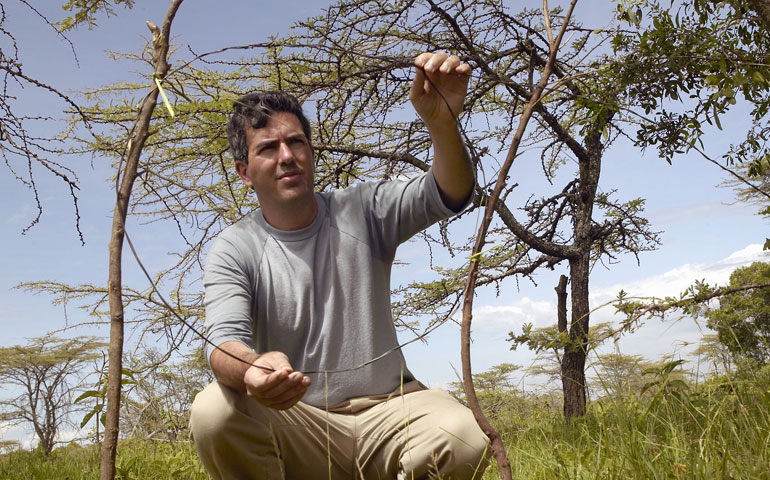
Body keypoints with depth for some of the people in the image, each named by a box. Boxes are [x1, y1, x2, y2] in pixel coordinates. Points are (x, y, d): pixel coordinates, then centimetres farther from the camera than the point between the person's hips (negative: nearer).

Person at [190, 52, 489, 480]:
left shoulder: (362, 211, 2)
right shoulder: (233, 250, -1)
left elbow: (448, 195, -12)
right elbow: (225, 339, -17)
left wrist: (442, 122, -34)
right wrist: (253, 369, -43)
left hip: (386, 408, 1)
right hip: (294, 421, 0)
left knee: (461, 439, -30)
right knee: (213, 412, -31)